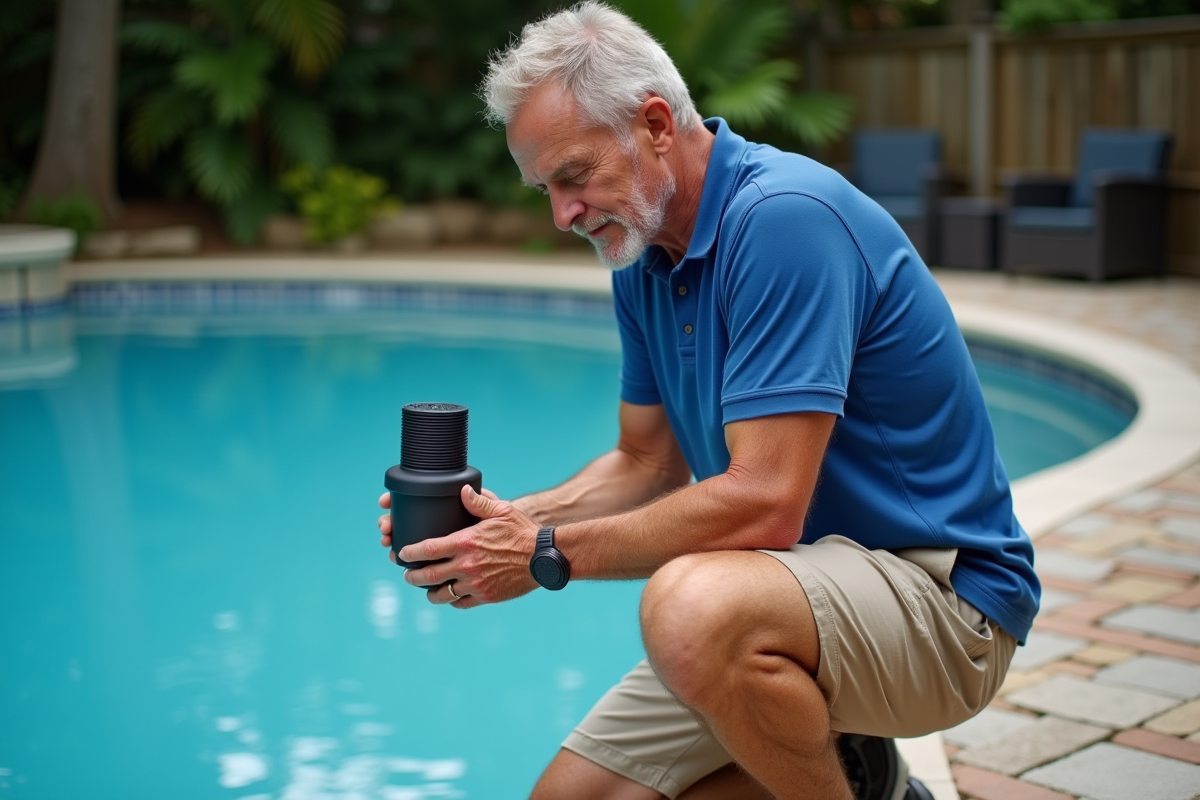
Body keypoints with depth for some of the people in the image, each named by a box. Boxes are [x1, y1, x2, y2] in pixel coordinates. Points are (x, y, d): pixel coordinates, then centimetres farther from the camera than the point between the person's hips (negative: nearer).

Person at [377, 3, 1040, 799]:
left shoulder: (783, 216, -23)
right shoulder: (644, 256, 6)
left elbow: (763, 505, -28)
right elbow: (647, 465, 13)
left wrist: (549, 554, -19)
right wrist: (506, 519, -4)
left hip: (941, 591, -8)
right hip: (798, 580, 9)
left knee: (697, 608, -38)